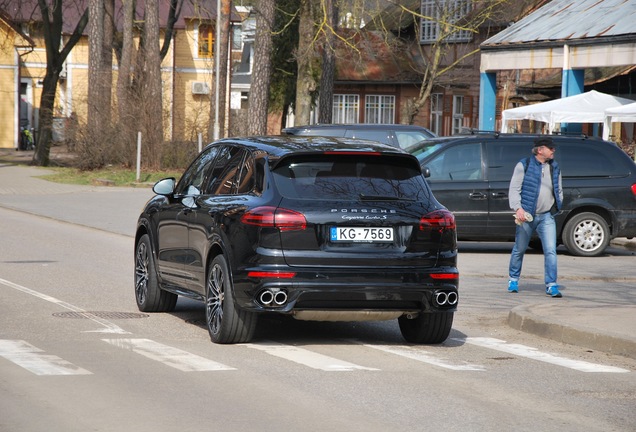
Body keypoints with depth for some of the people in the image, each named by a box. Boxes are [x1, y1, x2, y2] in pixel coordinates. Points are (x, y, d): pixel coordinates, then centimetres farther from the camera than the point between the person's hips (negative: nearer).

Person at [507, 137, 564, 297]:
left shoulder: (555, 168, 11)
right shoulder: (524, 165, -3)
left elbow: (559, 191, 22)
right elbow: (514, 189, -7)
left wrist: (557, 206, 9)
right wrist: (518, 208, -19)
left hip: (547, 217, 3)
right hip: (526, 216, -3)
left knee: (550, 251, -8)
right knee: (519, 249, 9)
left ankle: (551, 285, -7)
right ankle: (513, 280, 28)